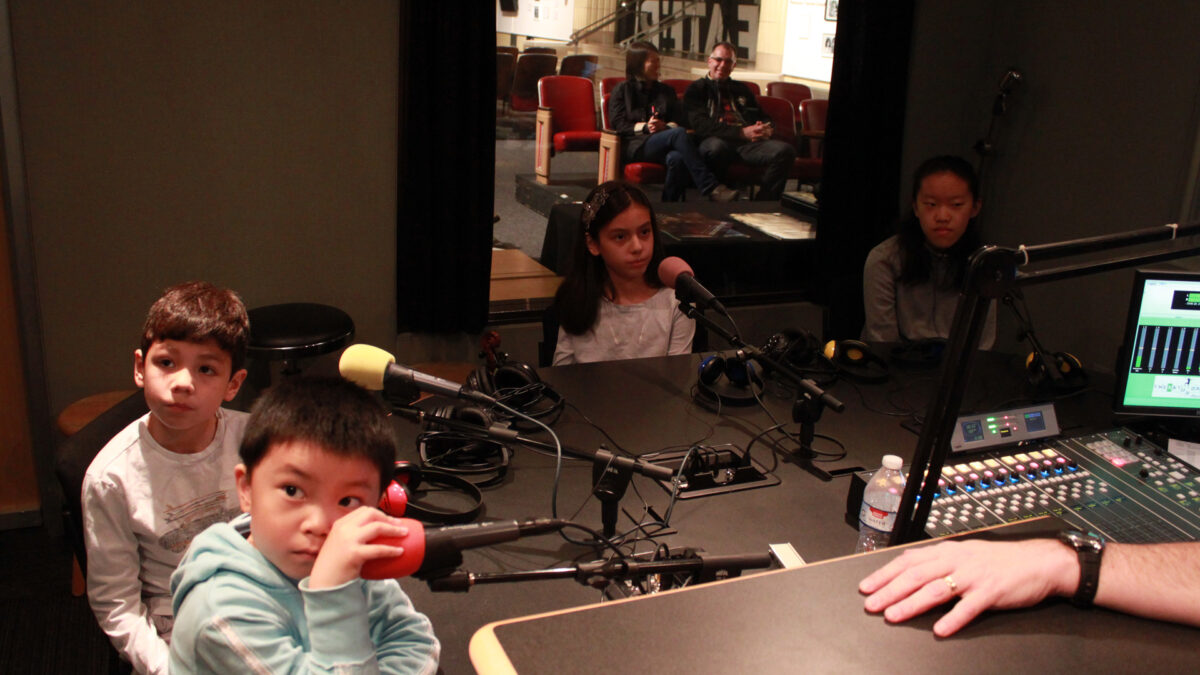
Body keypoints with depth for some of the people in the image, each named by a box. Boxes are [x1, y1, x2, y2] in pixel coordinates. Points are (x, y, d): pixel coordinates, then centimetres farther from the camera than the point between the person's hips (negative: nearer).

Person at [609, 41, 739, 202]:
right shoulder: (623, 91, 18)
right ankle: (710, 187, -41)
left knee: (676, 158, -37)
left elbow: (682, 121, 15)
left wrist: (665, 126, -8)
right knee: (679, 134, -32)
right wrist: (644, 127, -11)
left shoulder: (666, 91, 29)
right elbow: (617, 124, 4)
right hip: (635, 145, -3)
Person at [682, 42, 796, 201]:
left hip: (749, 143, 5)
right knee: (715, 147, -43)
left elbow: (763, 117, 31)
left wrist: (766, 129, 1)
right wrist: (742, 132, -13)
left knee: (785, 150, -25)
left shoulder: (741, 89, 32)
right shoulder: (697, 89, 14)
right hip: (716, 140, -5)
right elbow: (701, 125, -3)